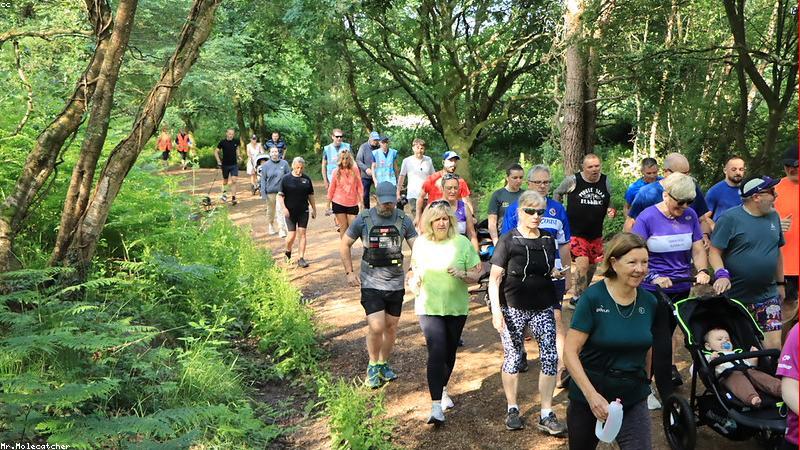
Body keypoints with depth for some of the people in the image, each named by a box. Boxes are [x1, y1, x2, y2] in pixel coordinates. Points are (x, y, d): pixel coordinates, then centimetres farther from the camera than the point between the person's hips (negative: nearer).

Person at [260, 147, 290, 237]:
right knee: (271, 210, 15)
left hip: (281, 191, -1)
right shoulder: (266, 165, 0)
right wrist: (263, 192, -2)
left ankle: (282, 230, -3)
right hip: (270, 191, 1)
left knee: (281, 211, -7)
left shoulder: (284, 163, -1)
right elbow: (263, 179, 2)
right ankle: (270, 226, 36)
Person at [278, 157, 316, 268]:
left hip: (303, 211, 3)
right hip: (290, 212, -3)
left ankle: (301, 258, 6)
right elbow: (280, 195, -4)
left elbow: (310, 195, 13)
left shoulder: (306, 179, 5)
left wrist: (314, 209, 14)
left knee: (302, 233, 1)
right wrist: (284, 208, -15)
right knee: (292, 235, -3)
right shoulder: (286, 178, -5)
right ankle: (288, 253, 25)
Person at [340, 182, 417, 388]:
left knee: (391, 327, 12)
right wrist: (349, 272, 0)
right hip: (371, 283, -3)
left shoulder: (403, 220, -1)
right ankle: (373, 365, 13)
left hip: (396, 283, 3)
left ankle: (383, 364, 34)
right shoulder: (364, 219, -5)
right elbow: (345, 245, 5)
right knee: (376, 327, -12)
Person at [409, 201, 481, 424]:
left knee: (449, 352, 16)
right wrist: (413, 282, -4)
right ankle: (436, 406, -11)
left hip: (456, 307, 1)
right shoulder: (420, 243, 1)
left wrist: (462, 274, -22)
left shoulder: (462, 243, -5)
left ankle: (442, 389, 41)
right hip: (429, 307, -1)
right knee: (437, 352, -13)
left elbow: (477, 273, -2)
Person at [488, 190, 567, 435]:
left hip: (543, 308, 4)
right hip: (513, 309, -4)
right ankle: (512, 409, 24)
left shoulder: (548, 240, 6)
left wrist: (557, 273, 3)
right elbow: (494, 279, -10)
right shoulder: (508, 241, -8)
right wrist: (496, 311, -18)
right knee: (513, 358, 6)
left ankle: (546, 415, 9)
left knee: (550, 357, -2)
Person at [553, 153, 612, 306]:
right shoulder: (572, 180, -9)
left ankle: (584, 292, 38)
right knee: (582, 264, -18)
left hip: (596, 234, 5)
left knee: (592, 266, 16)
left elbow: (609, 202, 19)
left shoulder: (606, 182, 3)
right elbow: (557, 193, 7)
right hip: (575, 233, -5)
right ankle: (576, 298, -6)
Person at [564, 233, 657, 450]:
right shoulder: (593, 297, -16)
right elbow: (570, 351, -18)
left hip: (633, 400, 3)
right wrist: (592, 395, -24)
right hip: (589, 397, -3)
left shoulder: (649, 302, -2)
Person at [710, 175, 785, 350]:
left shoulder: (773, 216, 8)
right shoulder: (730, 218, -11)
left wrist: (780, 283, 19)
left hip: (768, 295, 4)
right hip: (735, 294, -4)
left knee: (774, 344, -2)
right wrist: (722, 274, -28)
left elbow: (777, 252, 17)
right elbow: (714, 251, -12)